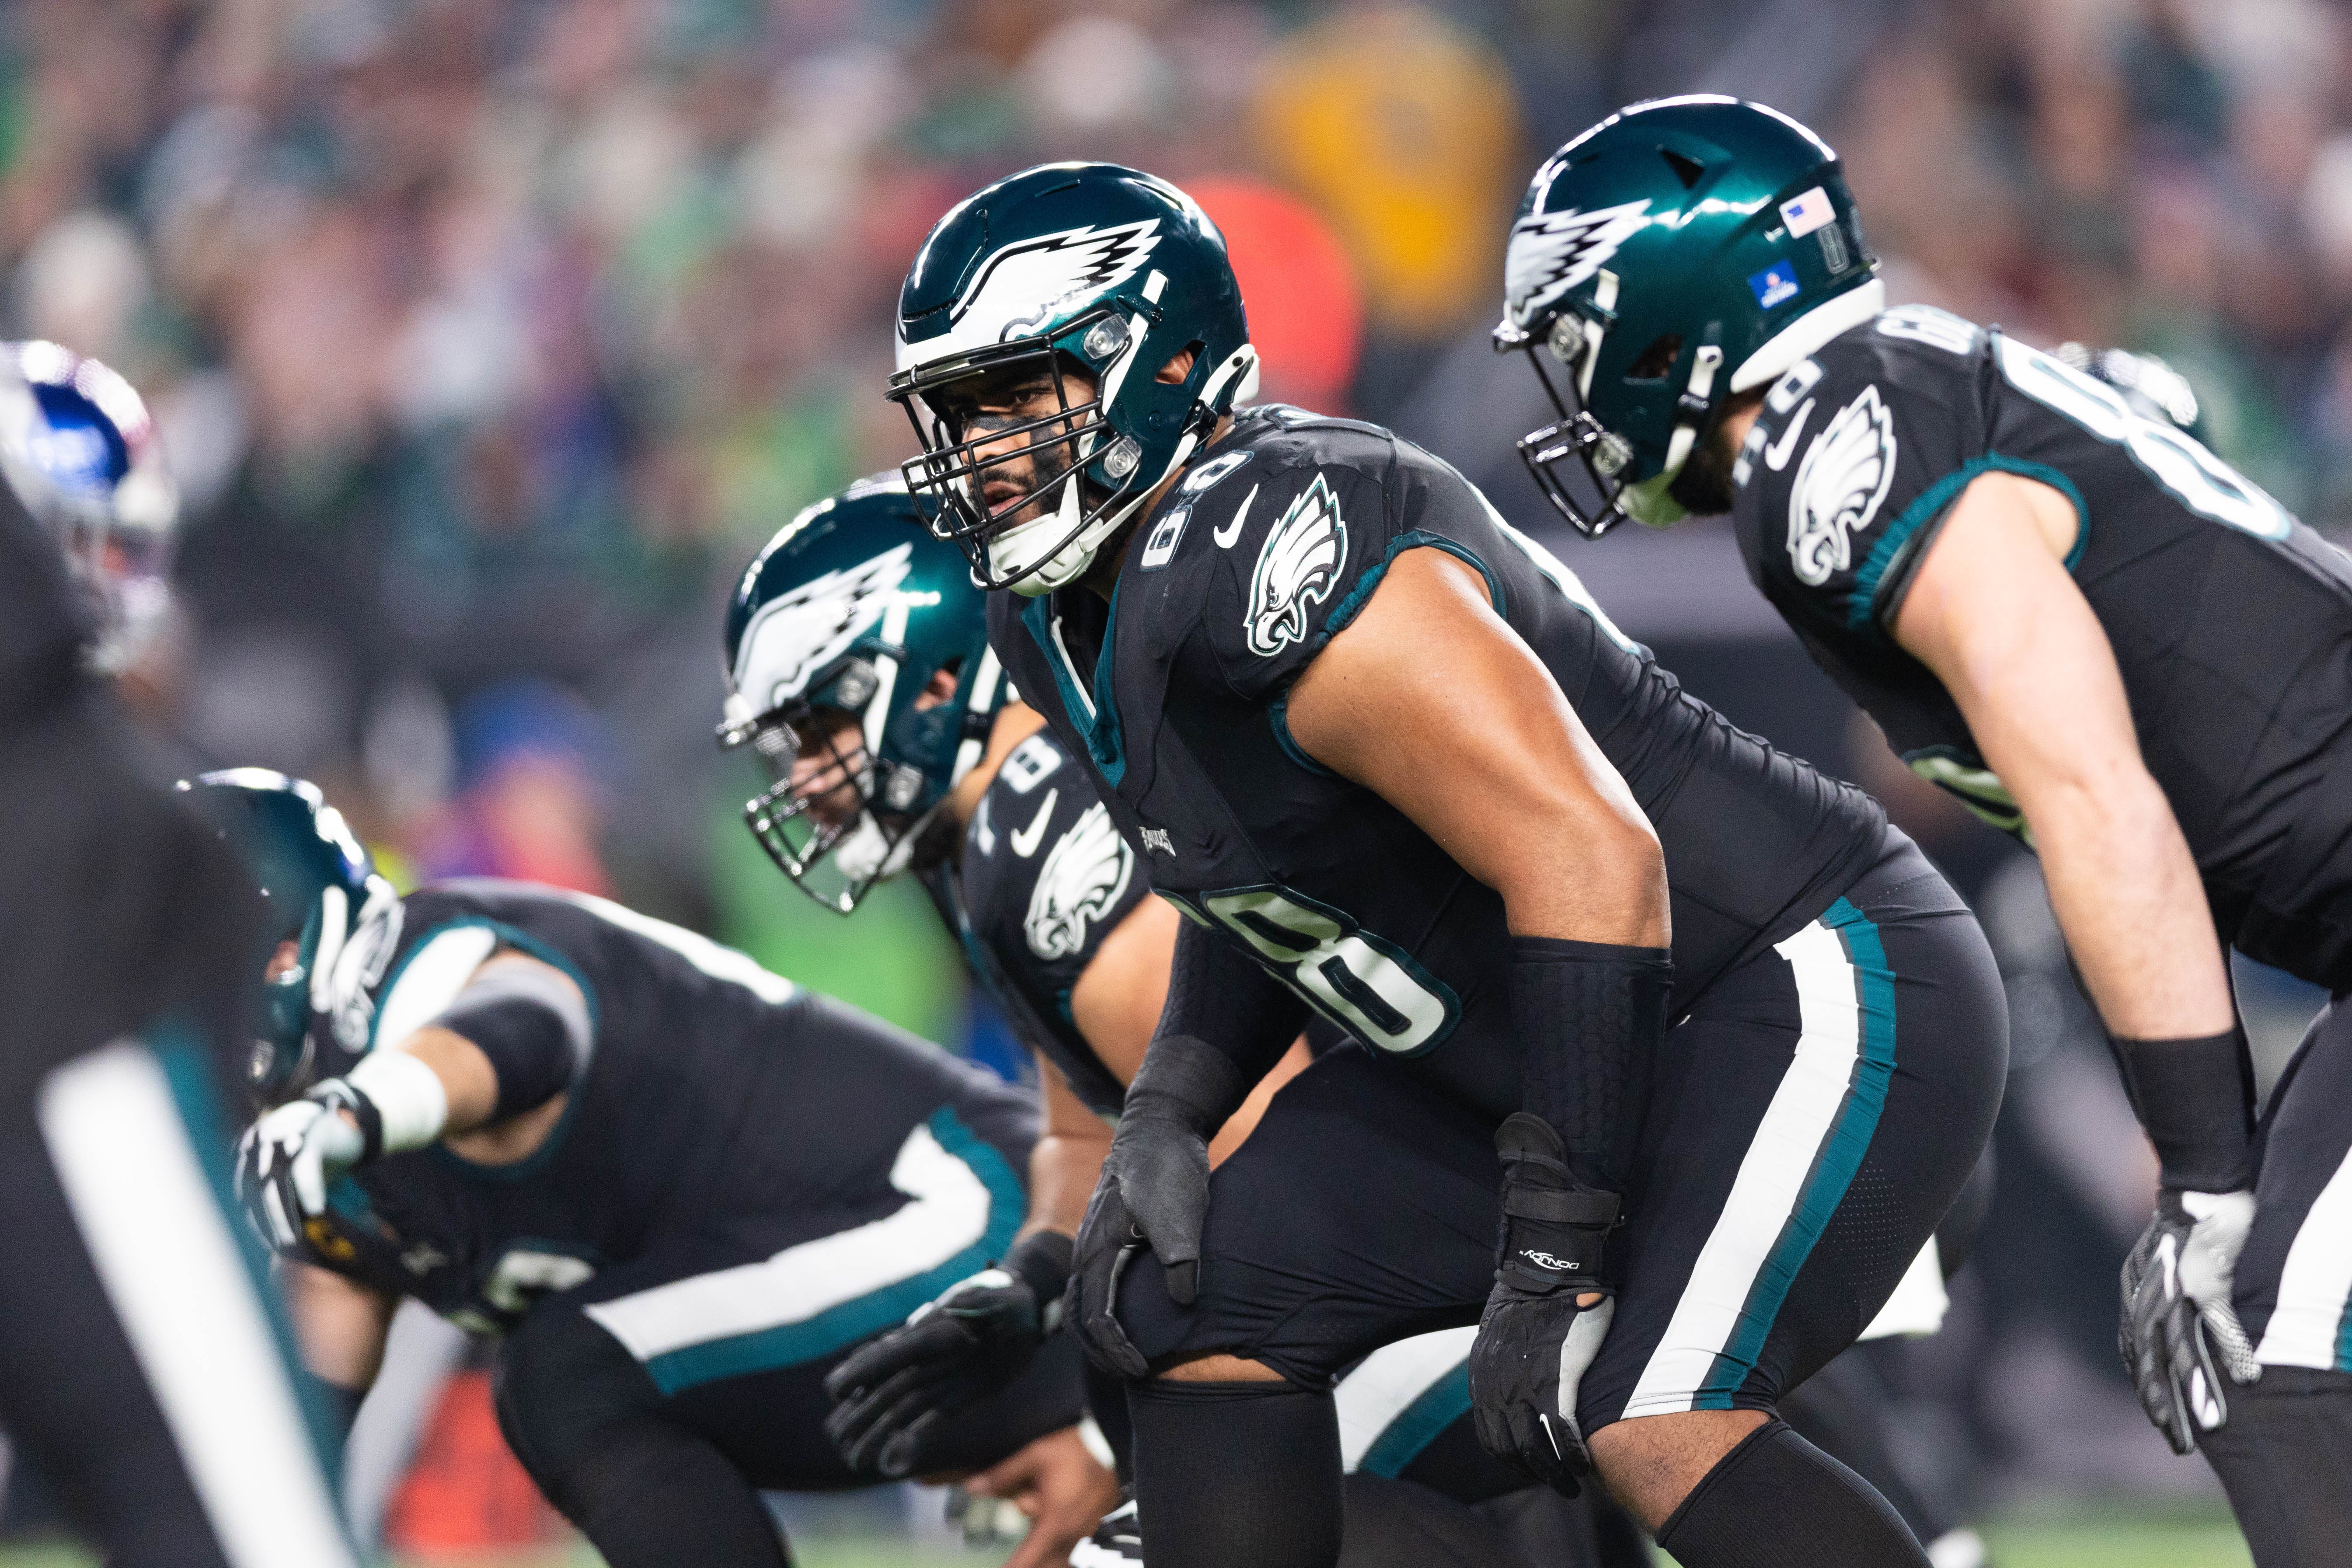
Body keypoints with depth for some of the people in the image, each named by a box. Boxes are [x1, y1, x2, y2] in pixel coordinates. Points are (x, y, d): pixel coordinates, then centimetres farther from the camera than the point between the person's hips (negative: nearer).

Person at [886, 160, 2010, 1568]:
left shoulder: (1265, 552, -25)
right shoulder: (1071, 618, 6)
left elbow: (1590, 863, -31)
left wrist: (1551, 1258, -28)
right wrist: (1166, 1119, 4)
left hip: (1815, 991, -10)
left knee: (1650, 1425, -29)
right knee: (1200, 1314, 9)